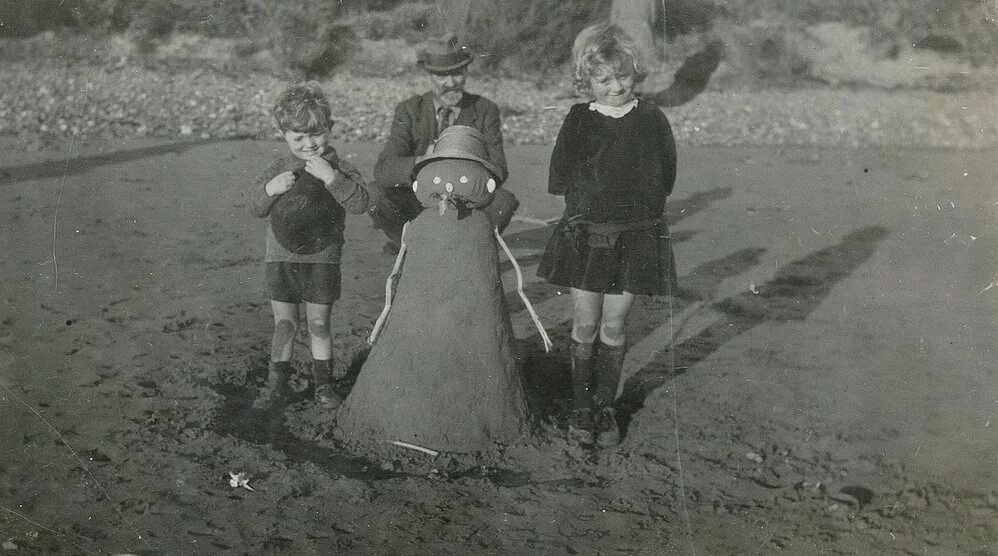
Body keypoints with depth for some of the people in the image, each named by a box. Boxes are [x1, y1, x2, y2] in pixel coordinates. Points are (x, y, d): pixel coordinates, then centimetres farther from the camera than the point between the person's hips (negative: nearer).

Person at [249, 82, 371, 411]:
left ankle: (323, 383, 20)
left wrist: (331, 177, -29)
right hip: (281, 257, 2)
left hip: (322, 259, -2)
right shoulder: (279, 168, 2)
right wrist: (270, 189, -15)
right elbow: (256, 208, 6)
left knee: (319, 323, 5)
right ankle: (277, 385, 17)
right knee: (284, 323, 8)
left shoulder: (339, 169, -6)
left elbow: (360, 203, -20)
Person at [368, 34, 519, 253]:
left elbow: (498, 171, -12)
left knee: (504, 201, -29)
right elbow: (382, 171, -18)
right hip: (420, 201, 0)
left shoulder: (485, 110, -3)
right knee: (376, 198, -28)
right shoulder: (409, 110, -5)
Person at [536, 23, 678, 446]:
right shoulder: (578, 121, -2)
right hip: (584, 236, 0)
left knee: (613, 328, 7)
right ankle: (582, 407, 20)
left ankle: (605, 407, 21)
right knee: (585, 326, 6)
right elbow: (559, 181, -7)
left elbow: (664, 181, 2)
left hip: (635, 237, 0)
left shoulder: (652, 121, -1)